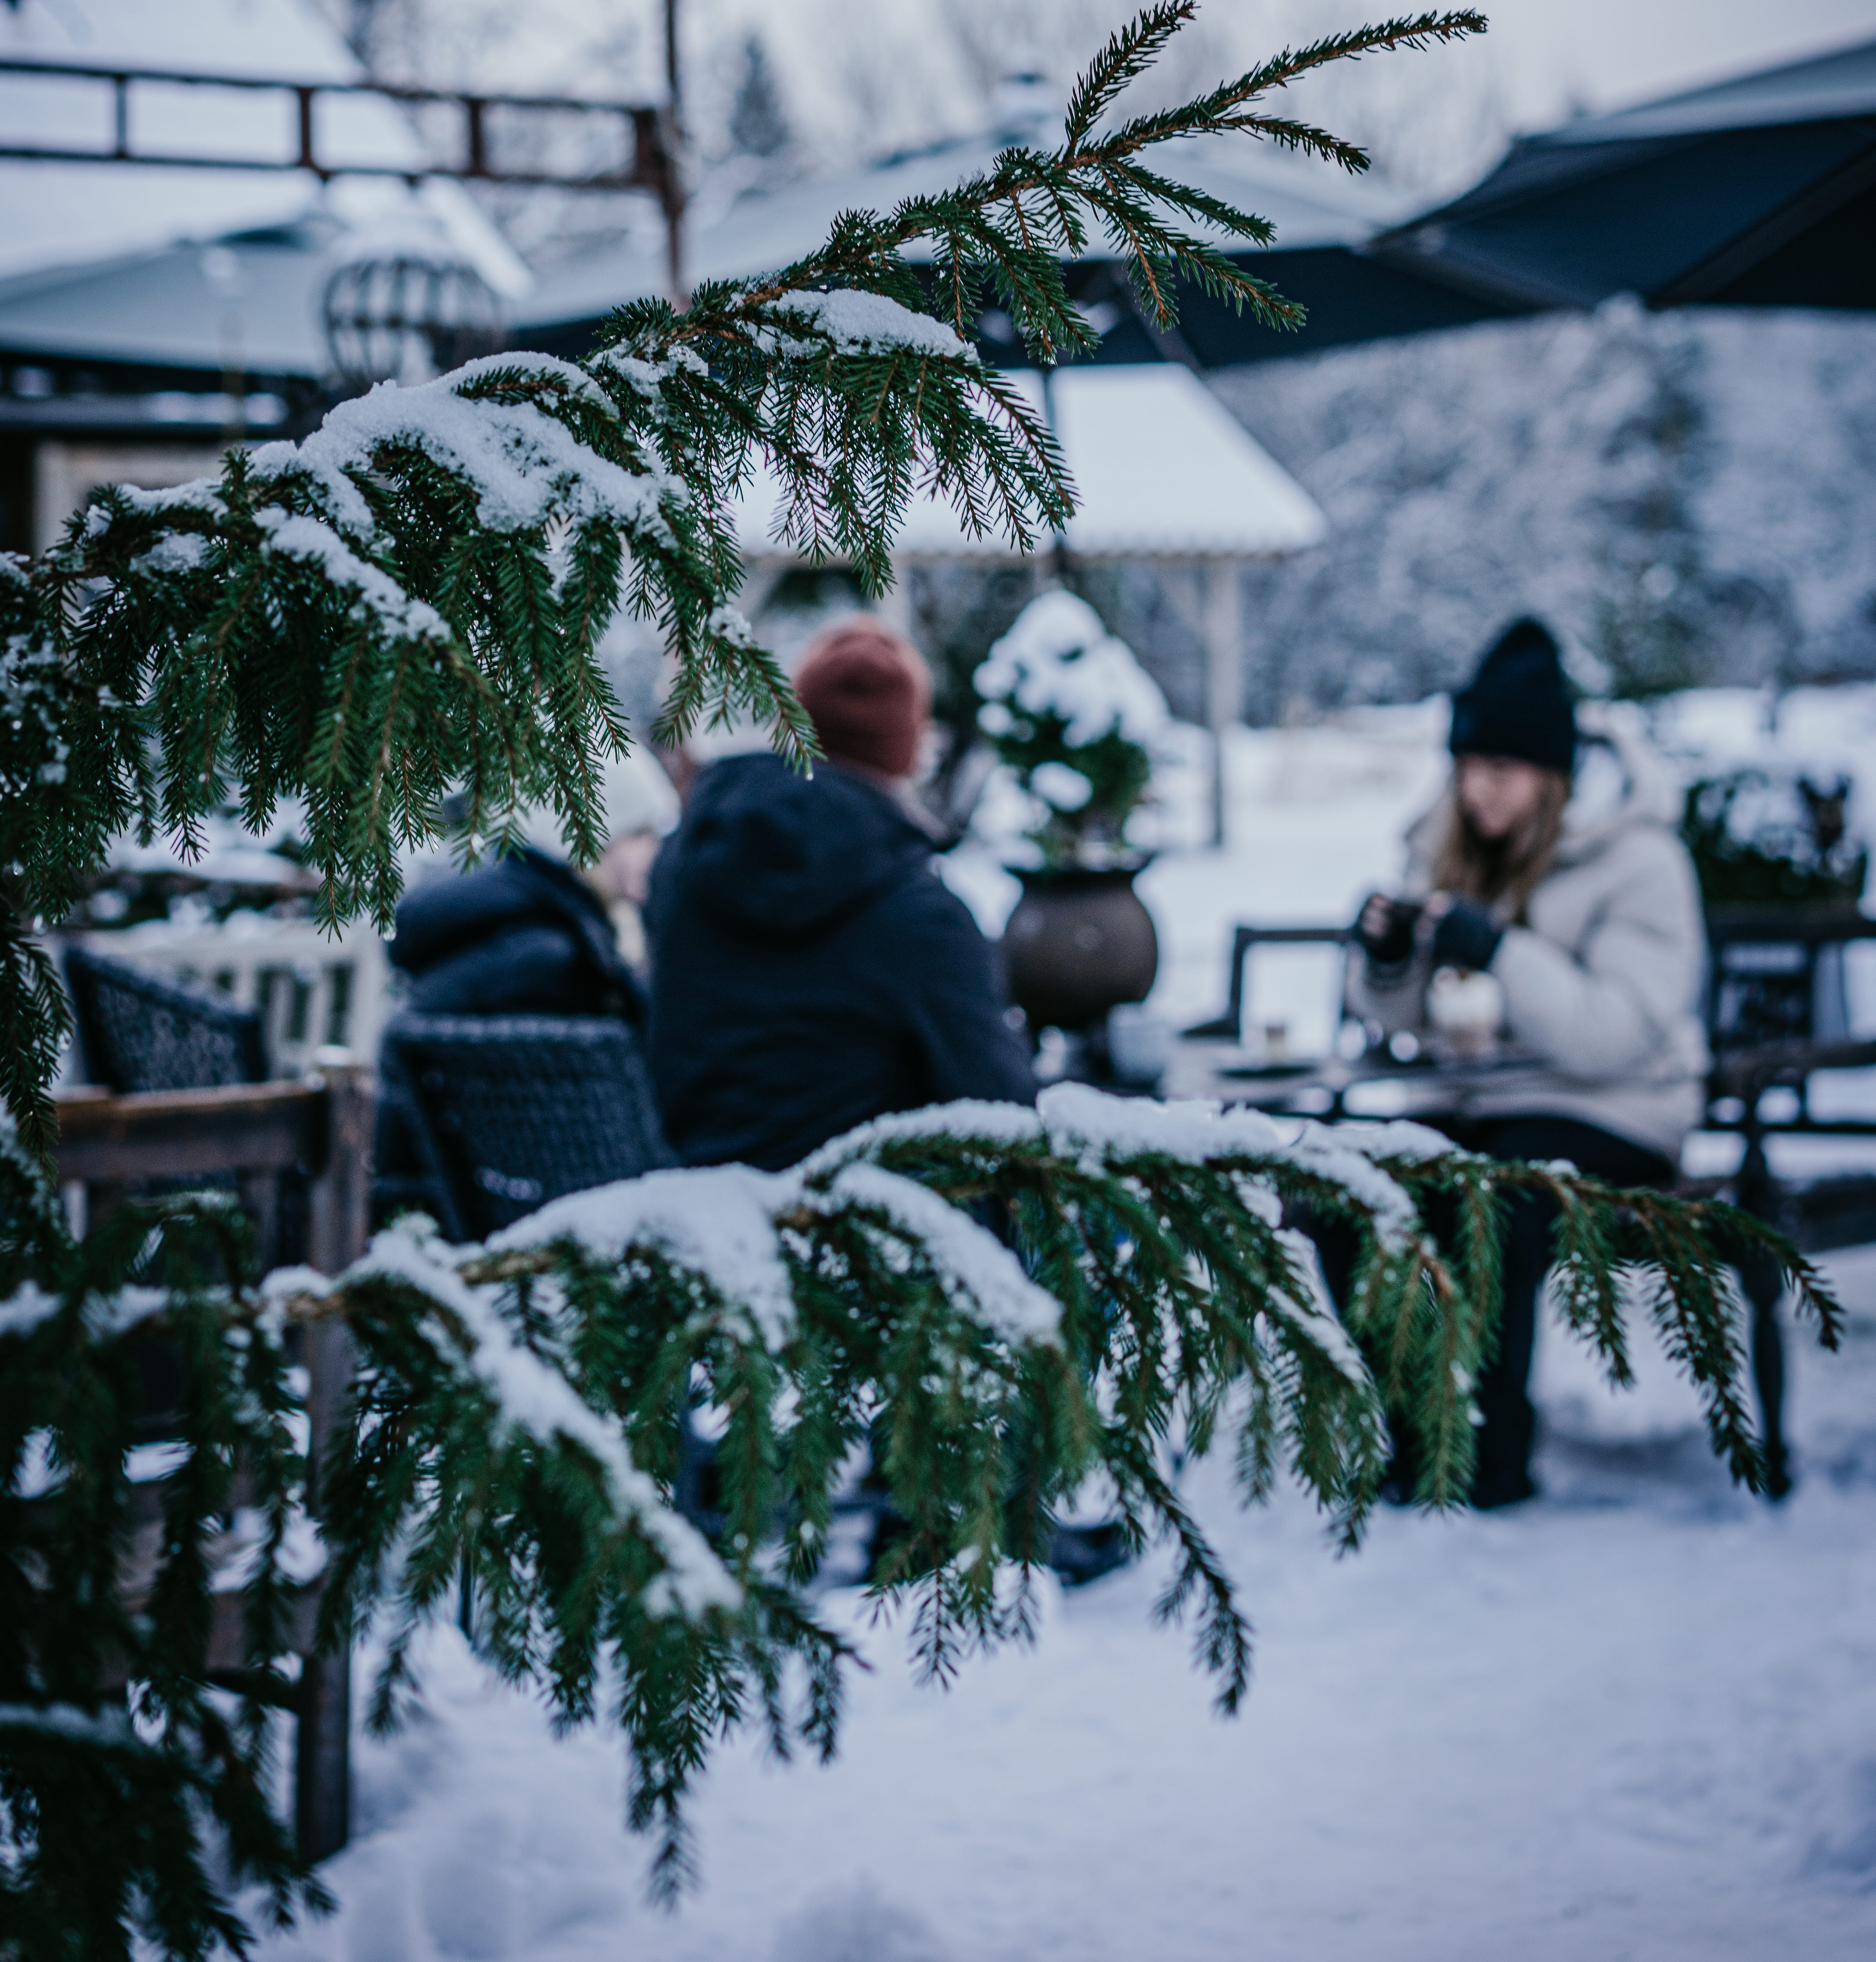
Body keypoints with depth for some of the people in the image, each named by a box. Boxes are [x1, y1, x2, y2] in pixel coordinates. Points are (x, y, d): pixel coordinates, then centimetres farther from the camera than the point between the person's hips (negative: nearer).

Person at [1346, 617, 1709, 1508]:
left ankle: (1489, 1466, -16)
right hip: (1478, 1101, 6)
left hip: (1610, 1117, -6)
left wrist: (1501, 952, -29)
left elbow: (1616, 1034, -21)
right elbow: (1410, 1020, 12)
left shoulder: (1639, 861, -10)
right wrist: (1387, 959, -10)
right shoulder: (1450, 846, 9)